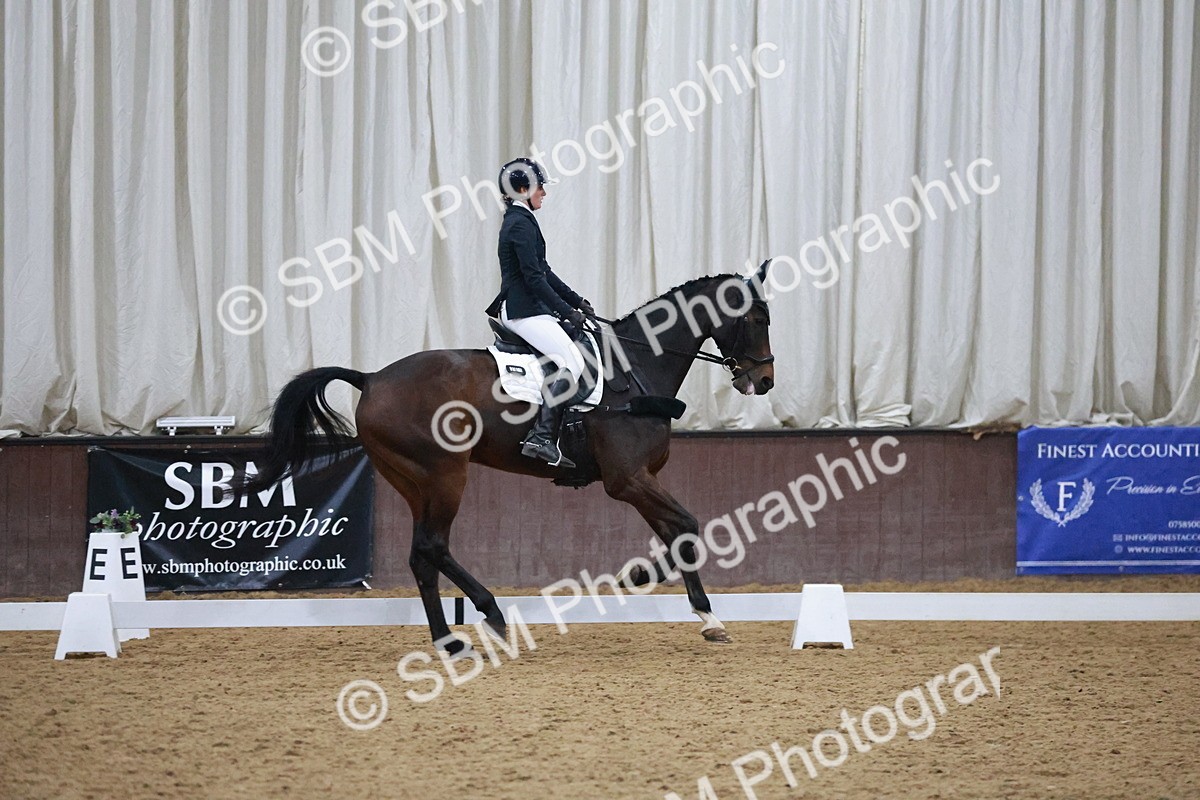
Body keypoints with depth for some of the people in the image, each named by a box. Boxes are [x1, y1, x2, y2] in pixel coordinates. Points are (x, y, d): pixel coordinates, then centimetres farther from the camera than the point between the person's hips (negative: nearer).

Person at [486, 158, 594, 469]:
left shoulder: (518, 220, 19)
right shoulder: (521, 222, -14)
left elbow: (543, 271, 23)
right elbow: (533, 277, -19)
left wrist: (577, 301, 19)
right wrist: (568, 311, -15)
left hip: (517, 308, 11)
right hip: (524, 310, -11)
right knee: (572, 364, -18)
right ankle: (542, 438, -26)